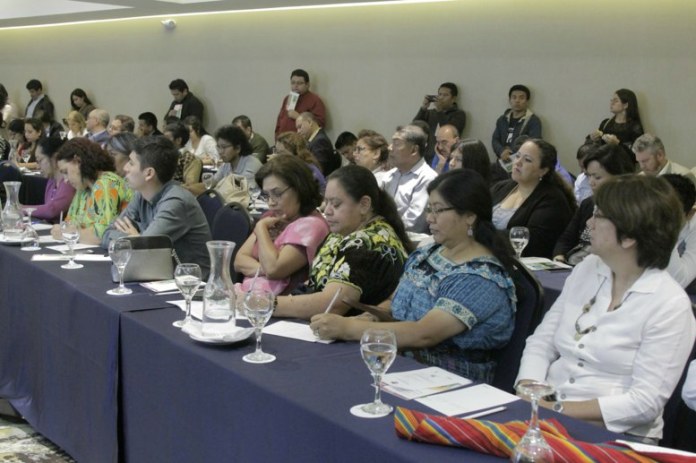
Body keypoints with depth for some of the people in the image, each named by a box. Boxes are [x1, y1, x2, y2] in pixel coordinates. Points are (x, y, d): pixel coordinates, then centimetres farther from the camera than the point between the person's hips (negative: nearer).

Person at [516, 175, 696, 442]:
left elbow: (646, 400, -15)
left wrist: (558, 409, -19)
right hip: (545, 413, 6)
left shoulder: (670, 305, -10)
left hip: (612, 434, -5)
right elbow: (541, 341, 9)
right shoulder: (586, 269, 8)